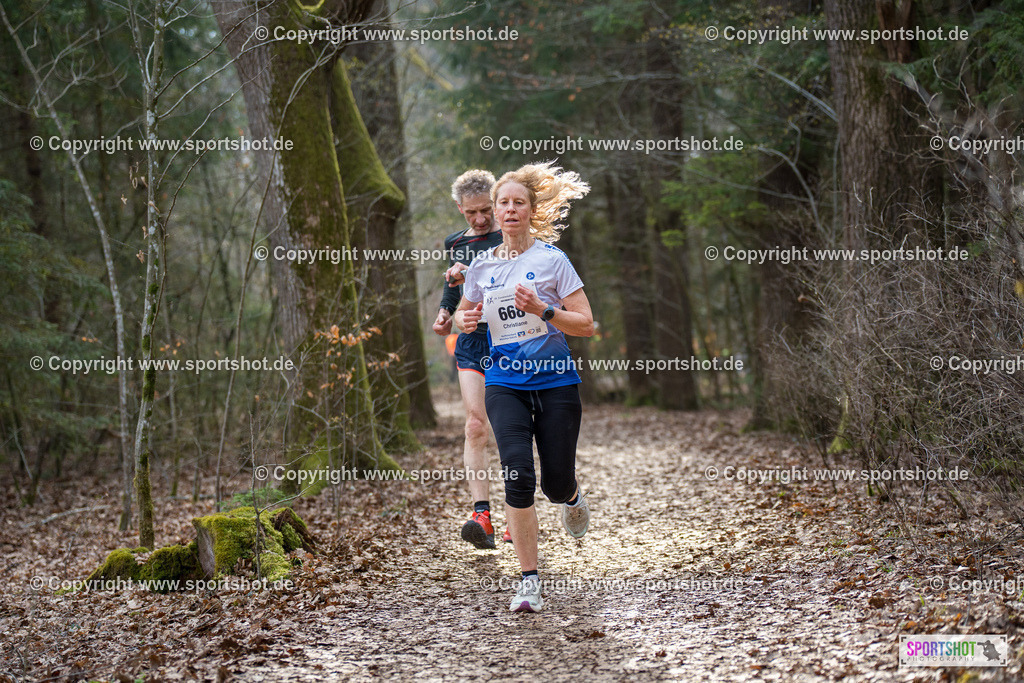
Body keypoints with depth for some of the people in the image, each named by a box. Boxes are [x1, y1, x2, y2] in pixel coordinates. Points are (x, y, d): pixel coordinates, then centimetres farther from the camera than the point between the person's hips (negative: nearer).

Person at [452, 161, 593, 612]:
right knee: (519, 476, -14)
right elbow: (463, 317, 23)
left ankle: (573, 497, 41)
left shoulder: (551, 258, -2)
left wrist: (542, 310, -20)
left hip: (555, 381, -2)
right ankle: (529, 580, -6)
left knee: (556, 485, 1)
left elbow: (585, 324, -5)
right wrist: (465, 320, -1)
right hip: (505, 384, 2)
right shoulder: (481, 266, 8)